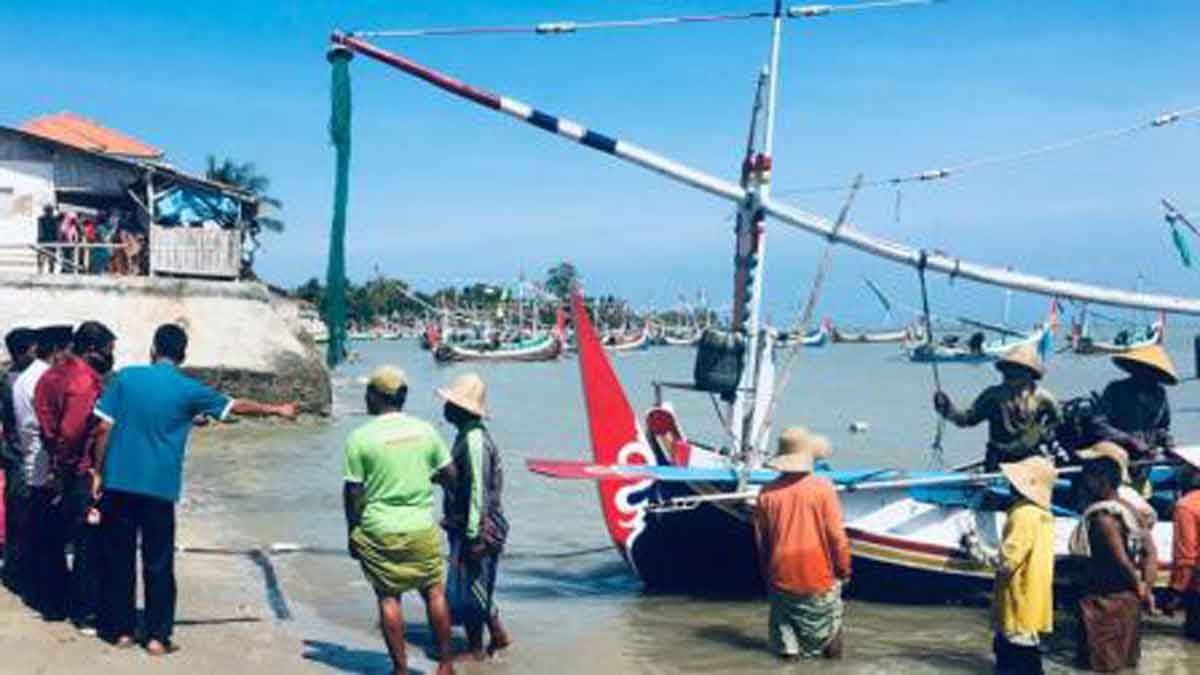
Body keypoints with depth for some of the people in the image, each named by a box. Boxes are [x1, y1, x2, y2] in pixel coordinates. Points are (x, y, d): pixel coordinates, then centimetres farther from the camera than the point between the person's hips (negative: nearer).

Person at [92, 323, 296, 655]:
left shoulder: (126, 377, 2)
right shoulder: (187, 390, -2)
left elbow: (103, 429, 0)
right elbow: (236, 406, 9)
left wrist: (99, 473, 9)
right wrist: (277, 409, 23)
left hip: (118, 482, 2)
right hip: (159, 488, -2)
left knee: (118, 560, 11)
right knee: (158, 565, 5)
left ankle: (121, 630, 17)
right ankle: (157, 637, 6)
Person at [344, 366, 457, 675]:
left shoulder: (360, 437, -8)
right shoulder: (425, 430, 0)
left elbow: (353, 493, -6)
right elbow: (450, 475, 7)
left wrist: (352, 533, 6)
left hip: (379, 533, -2)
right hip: (422, 528, 2)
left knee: (388, 597, 8)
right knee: (434, 592, 13)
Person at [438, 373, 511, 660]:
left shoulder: (474, 440, -21)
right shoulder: (467, 436, 11)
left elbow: (478, 491, -23)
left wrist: (474, 536, -22)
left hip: (477, 529, -10)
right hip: (463, 526, 10)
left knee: (467, 589, 0)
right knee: (475, 588, 19)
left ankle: (476, 650, 11)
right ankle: (498, 634, 29)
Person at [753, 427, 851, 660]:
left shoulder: (767, 493, -6)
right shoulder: (822, 487, -13)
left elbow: (761, 540, 4)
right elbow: (836, 535, -11)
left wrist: (767, 574, 18)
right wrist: (844, 570, 3)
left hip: (782, 578, 2)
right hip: (819, 577, -2)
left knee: (782, 615, 20)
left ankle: (788, 644, 1)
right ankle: (829, 639, -4)